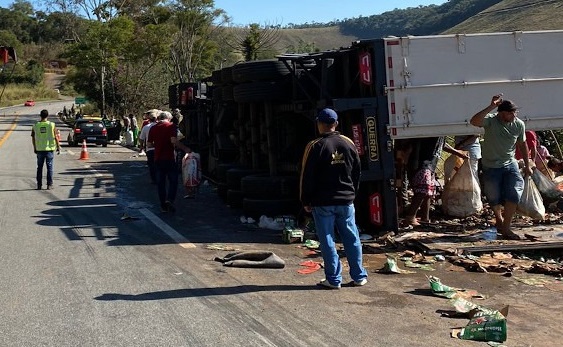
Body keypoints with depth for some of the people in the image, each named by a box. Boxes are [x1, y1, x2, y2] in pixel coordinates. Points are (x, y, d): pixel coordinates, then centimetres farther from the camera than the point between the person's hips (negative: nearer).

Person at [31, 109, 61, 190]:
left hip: (39, 149, 2)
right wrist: (58, 147, 4)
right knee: (49, 167, 4)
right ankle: (49, 185, 3)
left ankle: (39, 185, 12)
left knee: (39, 167, 11)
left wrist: (34, 148, 17)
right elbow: (56, 137, -5)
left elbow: (33, 138, 5)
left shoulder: (35, 126, 0)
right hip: (49, 149, -2)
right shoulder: (52, 125, -6)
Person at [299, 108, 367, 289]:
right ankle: (359, 276, 16)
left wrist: (306, 201, 0)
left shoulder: (315, 147, -11)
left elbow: (307, 177, -9)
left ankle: (334, 279, 5)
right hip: (346, 201, 4)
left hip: (322, 203, -4)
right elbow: (357, 171, 11)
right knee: (352, 238, 11)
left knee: (327, 240, 3)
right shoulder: (348, 143, 3)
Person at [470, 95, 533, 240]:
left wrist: (527, 165, 15)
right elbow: (474, 121, -39)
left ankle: (505, 228, -4)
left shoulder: (519, 124, -4)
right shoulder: (490, 120, -18)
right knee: (494, 198, 8)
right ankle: (499, 220, 37)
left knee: (514, 194, -12)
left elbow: (522, 144, 10)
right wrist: (491, 107, -46)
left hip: (510, 164, 3)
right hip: (491, 166, -3)